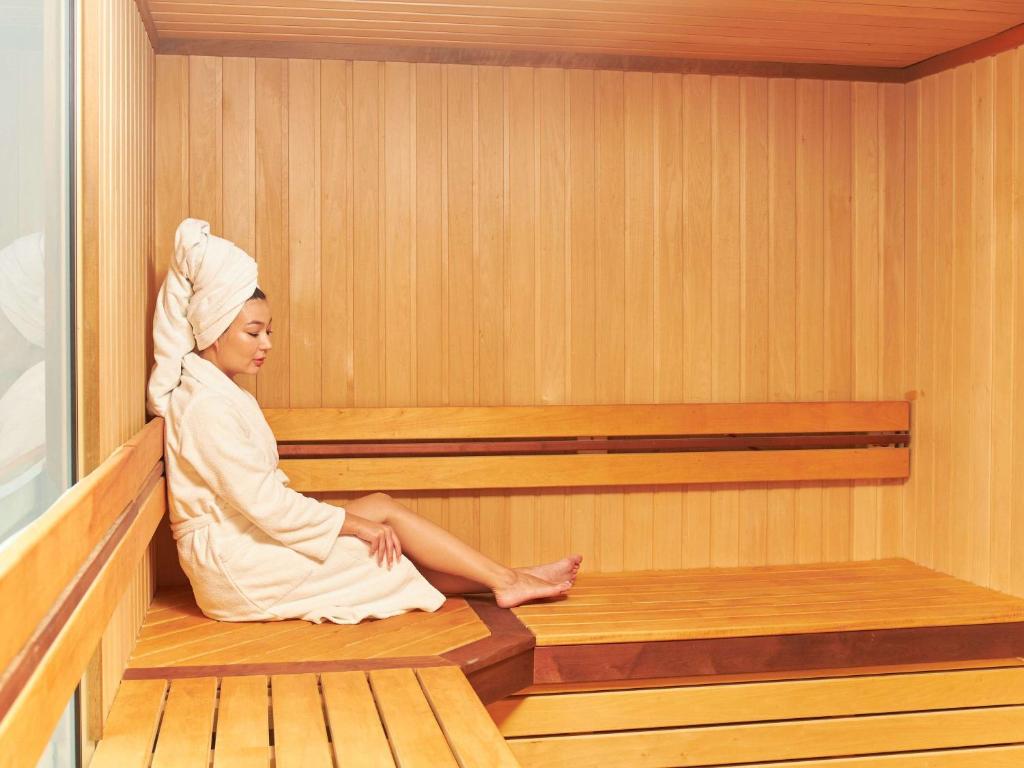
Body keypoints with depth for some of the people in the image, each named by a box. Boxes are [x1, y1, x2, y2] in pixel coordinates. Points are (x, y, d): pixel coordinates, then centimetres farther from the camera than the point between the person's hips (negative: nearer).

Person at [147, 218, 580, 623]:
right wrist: (355, 523, -15)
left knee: (379, 509, -1)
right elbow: (264, 503, -23)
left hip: (244, 546, 9)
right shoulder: (206, 405, -19)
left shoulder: (223, 394, 14)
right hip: (232, 563, -9)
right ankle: (505, 580, 1)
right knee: (384, 513, -8)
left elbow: (265, 490, 14)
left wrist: (355, 520, 3)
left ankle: (502, 579, -2)